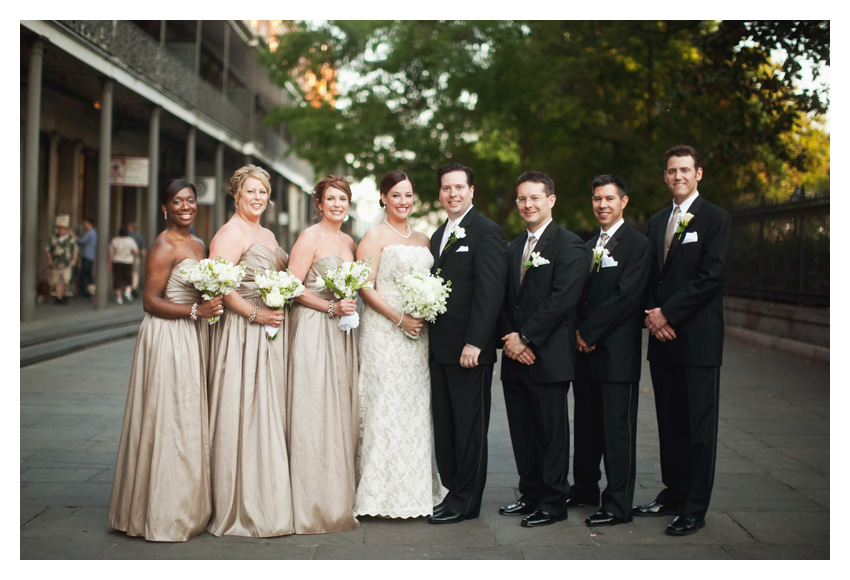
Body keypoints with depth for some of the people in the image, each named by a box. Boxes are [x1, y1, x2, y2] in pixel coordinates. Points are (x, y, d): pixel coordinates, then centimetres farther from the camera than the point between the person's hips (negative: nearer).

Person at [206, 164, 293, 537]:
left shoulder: (268, 235, 19)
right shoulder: (231, 233, -9)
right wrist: (255, 314, -19)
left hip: (270, 337, 9)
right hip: (242, 334, -9)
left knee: (269, 415, 11)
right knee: (242, 416, -5)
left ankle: (268, 502, 20)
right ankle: (241, 510, 2)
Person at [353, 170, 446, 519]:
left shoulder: (423, 240, 17)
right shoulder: (375, 237, -2)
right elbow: (365, 288, -9)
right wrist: (399, 319, -16)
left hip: (418, 334, 6)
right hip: (384, 332, -6)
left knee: (416, 409, 8)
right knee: (385, 407, -6)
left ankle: (415, 490, 16)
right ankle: (383, 494, 1)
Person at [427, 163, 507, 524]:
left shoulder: (486, 232, -8)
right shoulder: (439, 235, 18)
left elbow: (490, 292, -15)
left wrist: (474, 343, -20)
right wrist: (430, 338, 10)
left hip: (469, 349, -8)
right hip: (440, 347, 8)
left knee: (469, 426, 1)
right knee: (444, 424, 11)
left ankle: (465, 502, 10)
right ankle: (452, 490, 20)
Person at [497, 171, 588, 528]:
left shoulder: (569, 245, -7)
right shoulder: (513, 248, 17)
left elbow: (562, 299, -16)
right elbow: (504, 300, 14)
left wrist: (526, 338, -15)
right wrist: (509, 338, -3)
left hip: (549, 357, -7)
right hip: (515, 357, 7)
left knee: (551, 432, 1)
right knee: (522, 431, 12)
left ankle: (553, 503, 11)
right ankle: (530, 494, 24)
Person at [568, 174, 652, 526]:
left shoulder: (637, 244, -6)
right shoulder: (589, 245, 18)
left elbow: (626, 297, -15)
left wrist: (589, 332, -13)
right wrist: (580, 332, 0)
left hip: (617, 353, -7)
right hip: (586, 351, 7)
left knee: (618, 430, -2)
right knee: (585, 426, 14)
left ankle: (618, 505, 4)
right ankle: (585, 488, 28)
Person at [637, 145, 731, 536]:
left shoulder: (716, 219, -3)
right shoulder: (656, 222, 17)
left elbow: (712, 277, -13)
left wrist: (668, 313, -14)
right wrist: (652, 313, -2)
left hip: (698, 339, -6)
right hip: (662, 338, 6)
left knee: (700, 427, -1)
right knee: (669, 423, 13)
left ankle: (695, 509, 4)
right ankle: (673, 493, 24)